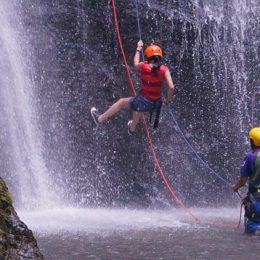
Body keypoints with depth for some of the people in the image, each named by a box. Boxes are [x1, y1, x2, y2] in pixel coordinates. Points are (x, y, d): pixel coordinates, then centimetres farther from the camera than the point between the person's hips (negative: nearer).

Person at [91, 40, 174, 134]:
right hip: (156, 104, 4)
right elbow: (171, 87, -22)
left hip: (143, 101, -4)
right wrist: (168, 99, -3)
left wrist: (138, 49, 27)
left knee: (121, 102, 24)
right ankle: (132, 128, 68)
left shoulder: (144, 66, -13)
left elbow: (135, 64, 12)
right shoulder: (164, 69, -13)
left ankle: (100, 119, 40)